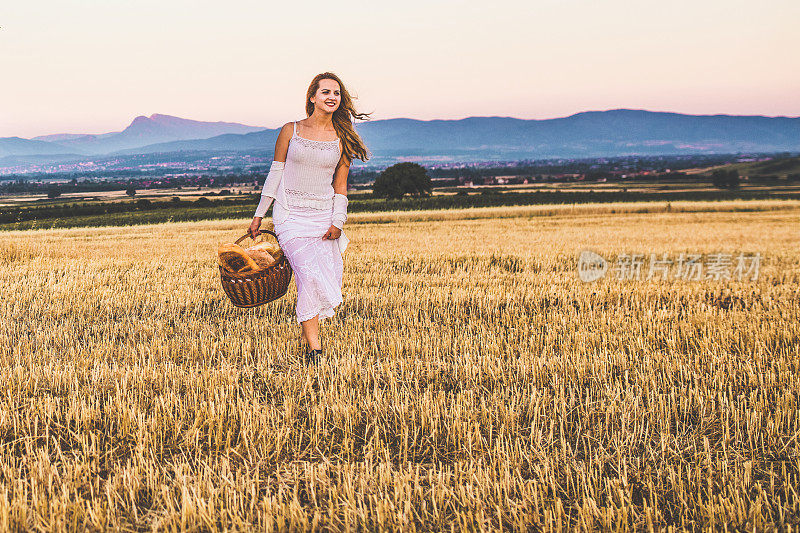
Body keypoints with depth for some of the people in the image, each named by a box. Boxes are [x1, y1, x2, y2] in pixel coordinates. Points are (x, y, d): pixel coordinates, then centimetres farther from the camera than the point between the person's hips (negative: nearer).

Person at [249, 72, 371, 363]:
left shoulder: (342, 139, 6)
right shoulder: (290, 131, 2)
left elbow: (340, 186, 9)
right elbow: (275, 173, 7)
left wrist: (338, 221, -3)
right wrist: (258, 215, 8)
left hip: (323, 216, 3)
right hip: (290, 216, -3)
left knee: (328, 282, -3)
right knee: (311, 276, -19)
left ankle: (307, 331, 21)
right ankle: (313, 348, -15)